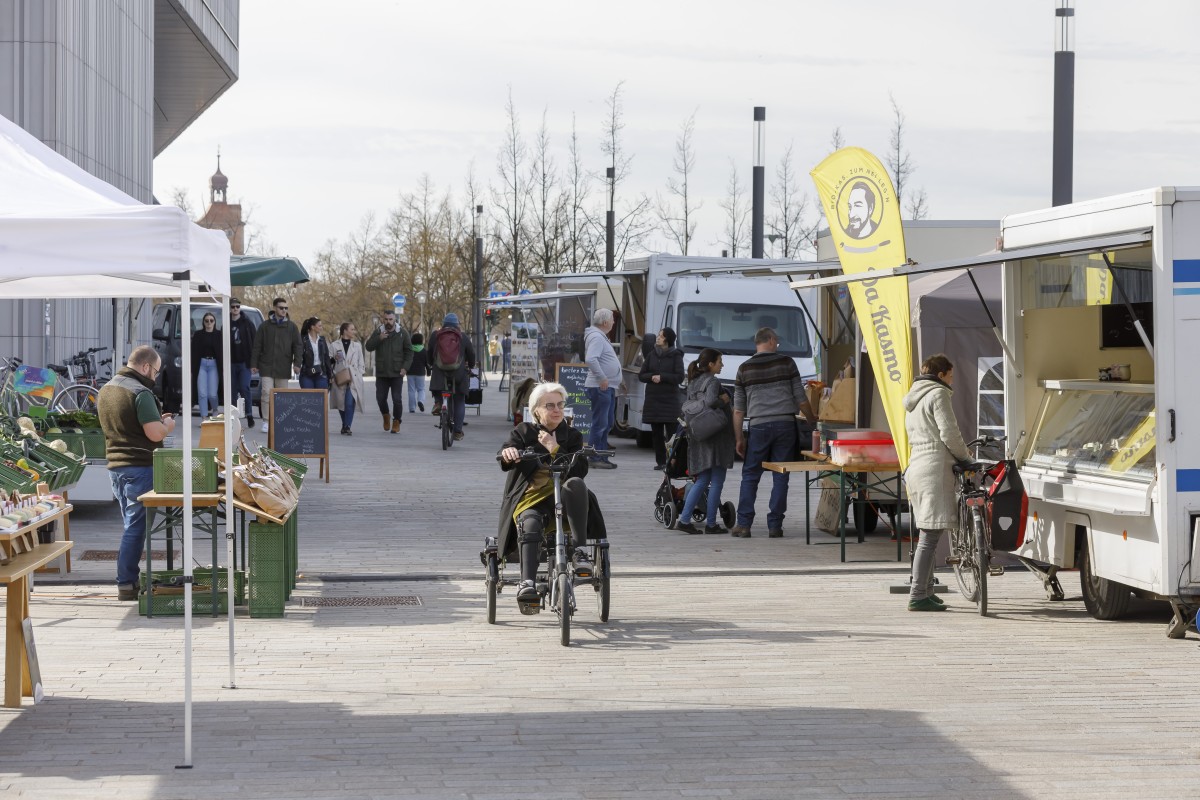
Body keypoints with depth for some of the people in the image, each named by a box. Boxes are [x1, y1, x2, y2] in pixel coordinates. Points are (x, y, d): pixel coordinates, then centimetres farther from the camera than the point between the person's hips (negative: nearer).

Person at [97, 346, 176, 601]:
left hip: (115, 465, 8)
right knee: (136, 526, -4)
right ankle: (127, 584, -3)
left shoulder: (106, 390, 12)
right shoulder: (140, 393, -16)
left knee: (132, 523, 16)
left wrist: (156, 420, 19)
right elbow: (155, 434, -21)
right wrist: (167, 424, 1)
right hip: (140, 467, -8)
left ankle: (130, 577, 18)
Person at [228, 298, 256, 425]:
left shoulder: (247, 323, 2)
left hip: (244, 362, -3)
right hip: (231, 362, 3)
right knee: (233, 390, 4)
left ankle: (249, 415, -10)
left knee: (245, 387, -13)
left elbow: (254, 342, 1)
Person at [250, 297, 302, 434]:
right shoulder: (265, 326, 4)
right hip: (266, 367, -1)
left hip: (283, 368, 1)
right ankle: (266, 422, -8)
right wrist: (254, 364, 0)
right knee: (266, 393, -10)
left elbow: (297, 346, 6)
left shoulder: (291, 327, 7)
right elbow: (257, 346, 5)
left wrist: (296, 363, -5)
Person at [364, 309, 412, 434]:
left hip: (397, 373, -2)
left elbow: (409, 352, 2)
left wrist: (405, 367, -9)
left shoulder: (402, 333, 0)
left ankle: (396, 422, 10)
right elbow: (369, 347, -2)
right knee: (380, 398, 4)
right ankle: (386, 415, 31)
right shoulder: (377, 332, 5)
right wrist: (379, 338, -18)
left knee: (397, 399, -4)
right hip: (381, 372, 2)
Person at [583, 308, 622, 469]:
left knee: (607, 424, 14)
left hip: (608, 387, 11)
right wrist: (602, 378, -25)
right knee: (600, 424, -9)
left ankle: (603, 458, 19)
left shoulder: (602, 337, 19)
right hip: (600, 387, -11)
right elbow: (591, 359, -28)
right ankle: (594, 458, -7)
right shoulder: (596, 337, -14)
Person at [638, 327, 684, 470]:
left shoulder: (675, 356, 0)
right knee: (657, 433, 4)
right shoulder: (651, 355, 12)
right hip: (653, 399, 4)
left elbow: (679, 377, -7)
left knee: (672, 431, -10)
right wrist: (652, 377, -9)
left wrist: (662, 377, -14)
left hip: (670, 400, -4)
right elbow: (641, 376, 11)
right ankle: (660, 461, 8)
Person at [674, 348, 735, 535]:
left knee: (701, 481, 12)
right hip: (716, 437, -8)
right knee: (716, 482, 0)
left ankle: (684, 519, 3)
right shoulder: (713, 382, -13)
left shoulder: (693, 383, 13)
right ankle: (711, 523, 2)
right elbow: (711, 401, -30)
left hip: (698, 438, 8)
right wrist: (723, 400, -12)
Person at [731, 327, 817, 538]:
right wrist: (812, 419, 22)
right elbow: (801, 399, 5)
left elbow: (738, 409, 6)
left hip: (759, 426, 0)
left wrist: (739, 438, 11)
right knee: (780, 477, 5)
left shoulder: (744, 369, 7)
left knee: (750, 476, 7)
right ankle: (775, 525, 3)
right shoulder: (786, 363, 4)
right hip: (785, 424, 0)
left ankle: (743, 525, 2)